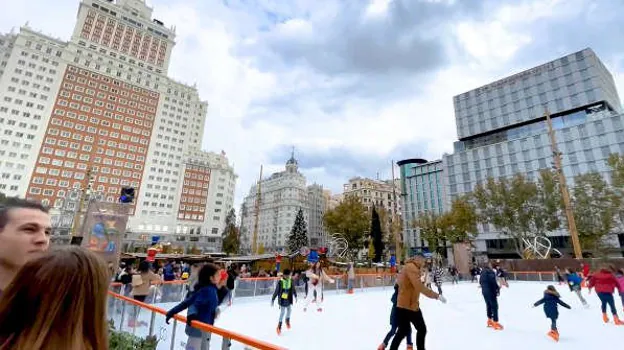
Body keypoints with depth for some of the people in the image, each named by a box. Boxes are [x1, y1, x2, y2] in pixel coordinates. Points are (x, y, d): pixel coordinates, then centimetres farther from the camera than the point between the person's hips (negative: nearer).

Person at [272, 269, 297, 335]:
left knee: (289, 310, 16)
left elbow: (293, 289, 9)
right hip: (282, 299, -4)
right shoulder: (280, 282, -20)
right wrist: (273, 299, -8)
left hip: (289, 299, 4)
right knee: (282, 312, -4)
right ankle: (279, 326, 13)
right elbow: (276, 291, -13)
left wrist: (295, 296, 19)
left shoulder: (291, 281, -7)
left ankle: (287, 320, 44)